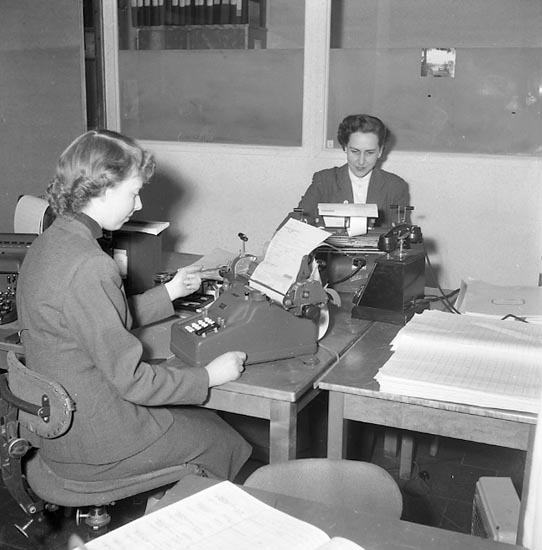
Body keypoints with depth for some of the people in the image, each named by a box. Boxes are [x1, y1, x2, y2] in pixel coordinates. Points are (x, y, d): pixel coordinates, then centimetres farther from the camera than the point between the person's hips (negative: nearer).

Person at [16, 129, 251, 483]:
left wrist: (169, 292, 17)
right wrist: (209, 376, -13)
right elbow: (130, 378, -24)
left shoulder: (49, 243, 3)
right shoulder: (89, 267, -28)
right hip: (92, 444, -9)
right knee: (226, 442, 8)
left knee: (202, 417, 21)